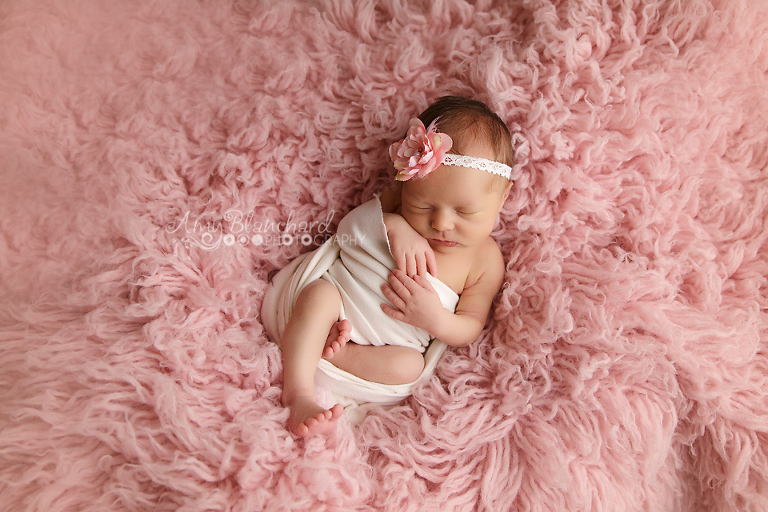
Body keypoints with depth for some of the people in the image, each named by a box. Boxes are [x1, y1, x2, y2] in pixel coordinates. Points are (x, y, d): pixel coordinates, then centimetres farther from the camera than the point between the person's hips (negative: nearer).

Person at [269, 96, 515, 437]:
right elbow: (346, 224, -4)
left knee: (409, 366, -30)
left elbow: (470, 330, -4)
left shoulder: (485, 260, -7)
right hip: (341, 301, 1)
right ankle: (299, 393, -33)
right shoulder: (398, 207, -4)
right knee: (319, 293, -30)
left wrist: (434, 318, -27)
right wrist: (392, 226, -24)